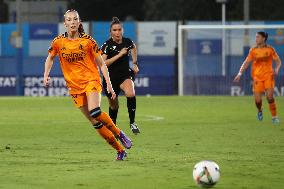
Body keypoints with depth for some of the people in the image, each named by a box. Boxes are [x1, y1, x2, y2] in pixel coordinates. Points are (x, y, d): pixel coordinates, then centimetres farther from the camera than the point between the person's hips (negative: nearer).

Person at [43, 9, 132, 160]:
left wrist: (108, 84, -7)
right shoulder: (58, 42, -1)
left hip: (91, 80, -3)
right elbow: (50, 58, 18)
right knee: (95, 123, -1)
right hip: (74, 86, 3)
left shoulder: (87, 40, -6)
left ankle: (118, 133, -6)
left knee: (94, 112, -29)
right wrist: (46, 75, 3)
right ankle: (120, 150, 9)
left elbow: (101, 64, -1)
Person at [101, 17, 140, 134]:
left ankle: (132, 122, -17)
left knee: (130, 94, -31)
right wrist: (119, 54, -29)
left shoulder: (127, 42, -4)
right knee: (114, 106, 12)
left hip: (125, 75, 1)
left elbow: (133, 48, 23)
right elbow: (103, 63, -29)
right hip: (111, 78, -1)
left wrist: (135, 63, 18)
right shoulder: (107, 45, -16)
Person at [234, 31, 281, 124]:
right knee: (257, 100, -6)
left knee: (270, 96, -18)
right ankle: (260, 111, 29)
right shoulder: (253, 50, 4)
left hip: (268, 76, -1)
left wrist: (276, 69, -13)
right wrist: (240, 73, -4)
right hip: (257, 77, 1)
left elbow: (278, 61, 6)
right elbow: (246, 63, 6)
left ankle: (274, 117, -4)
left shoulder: (270, 49, 0)